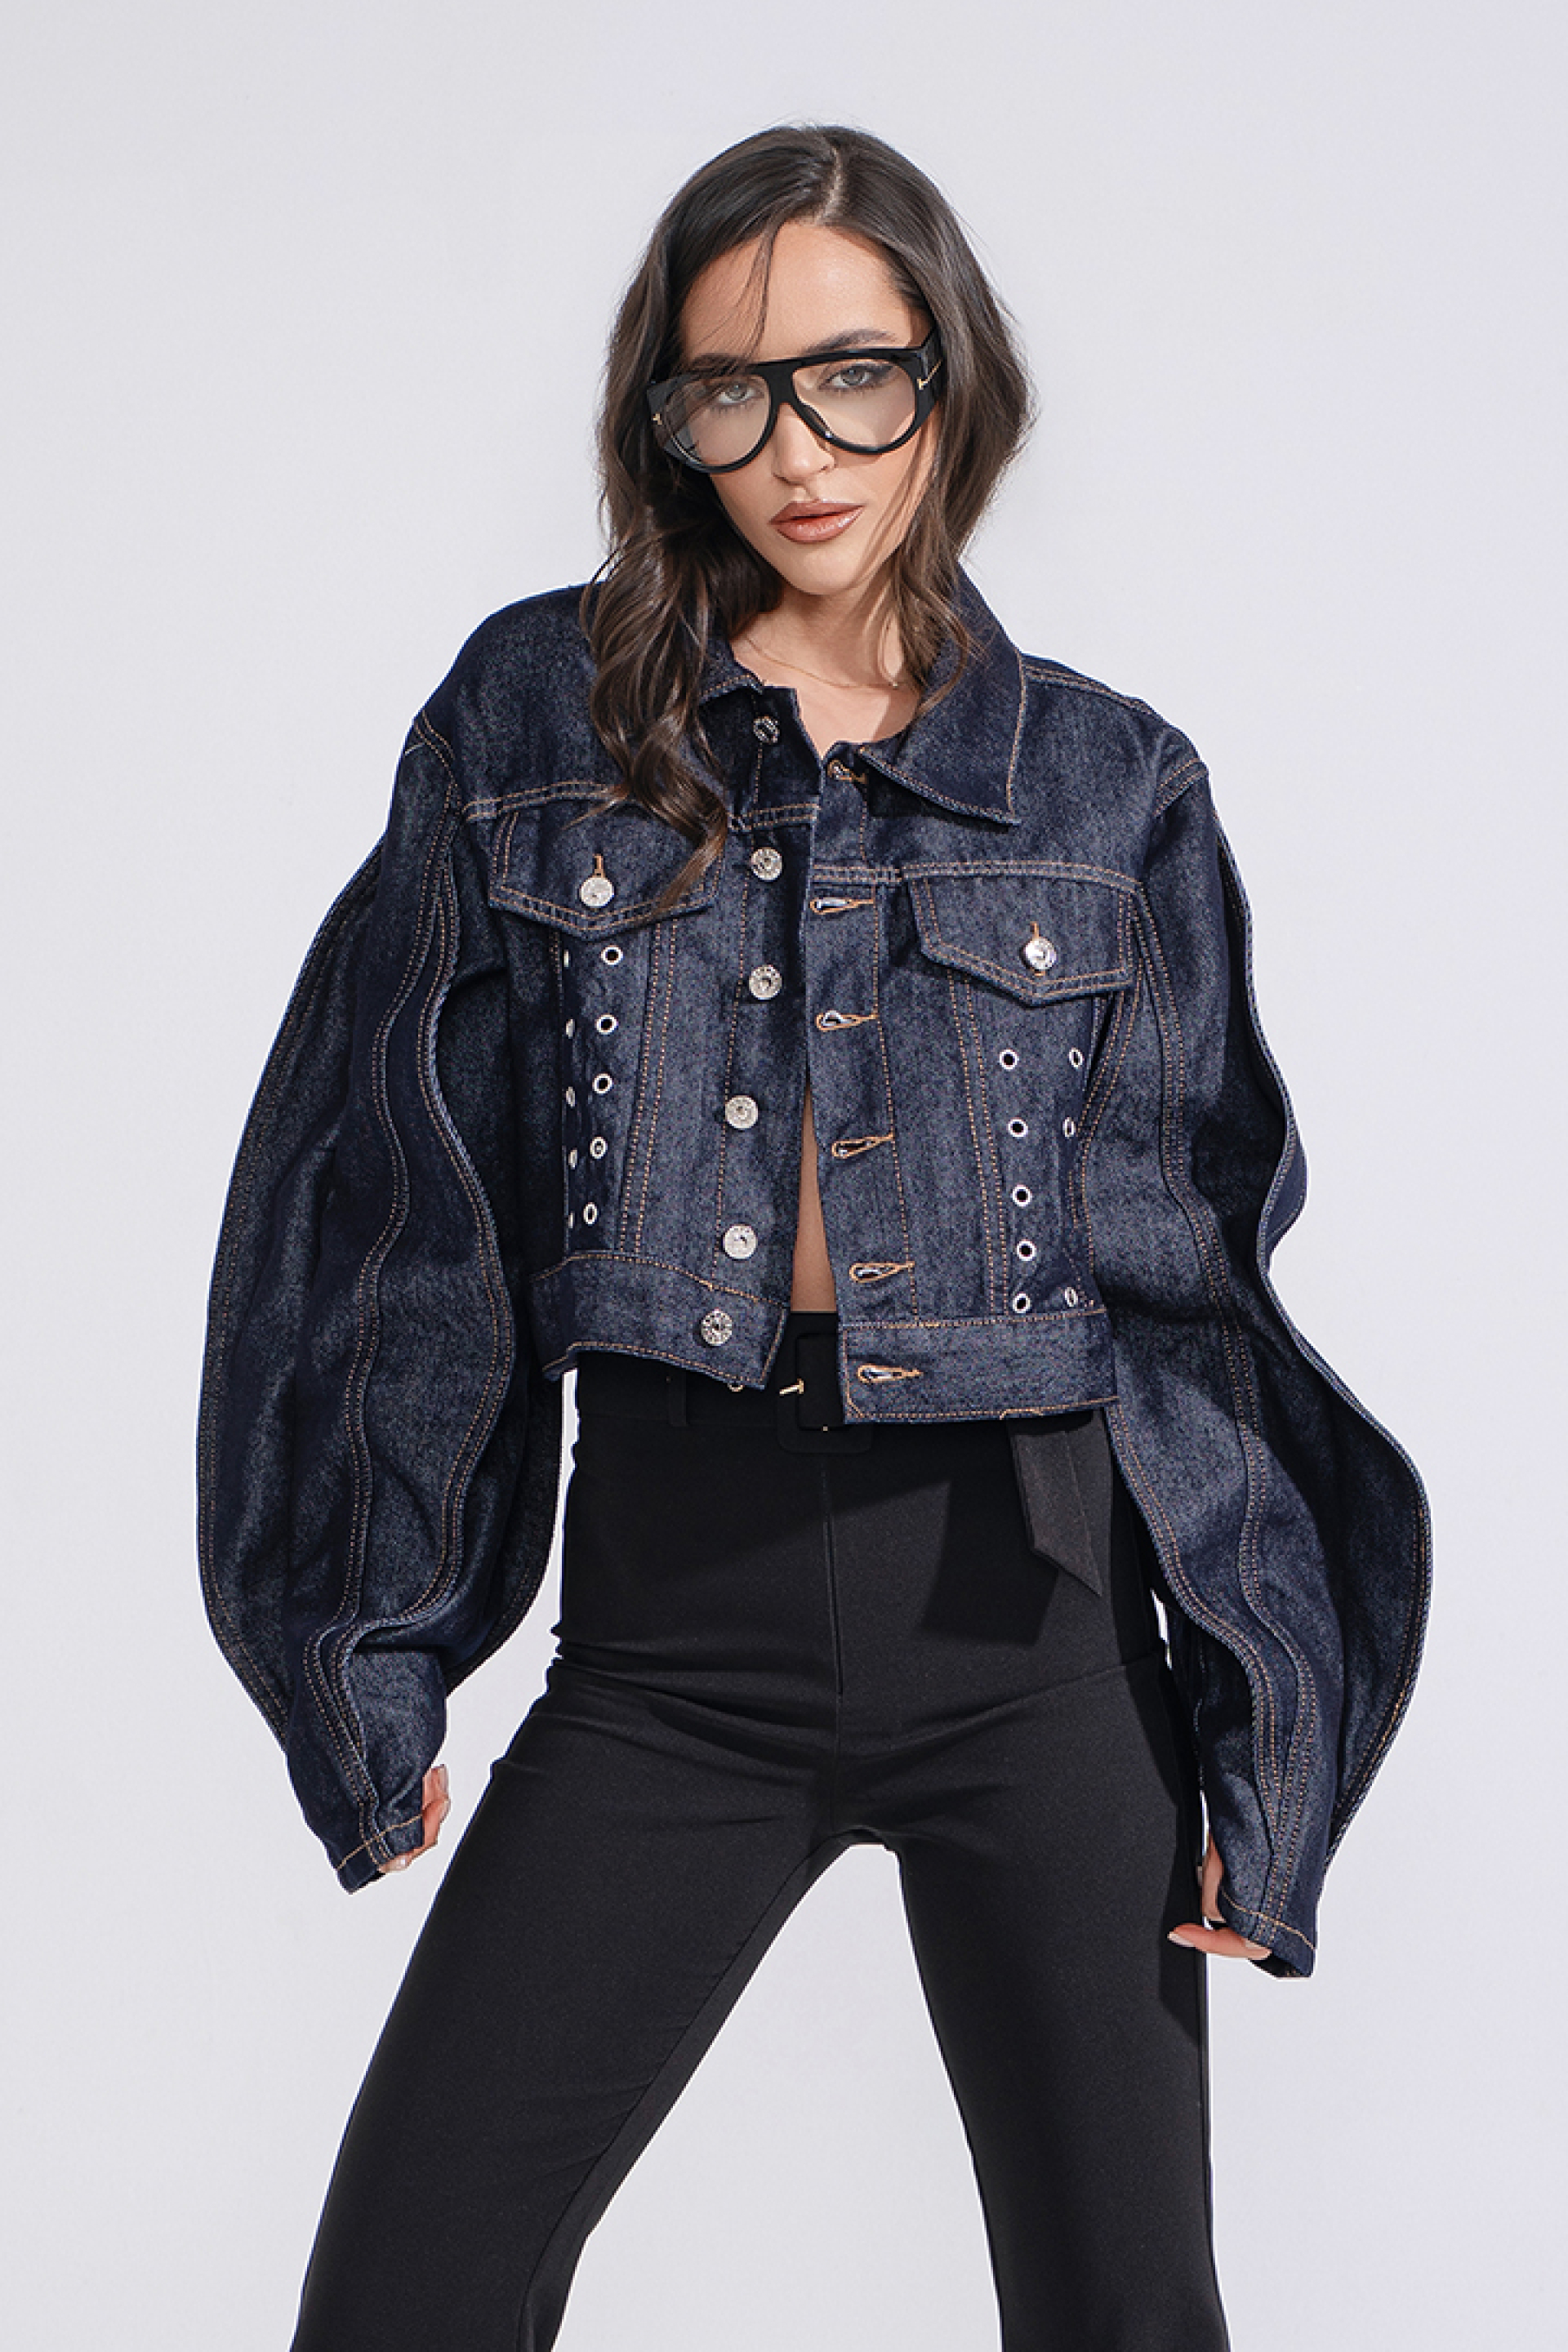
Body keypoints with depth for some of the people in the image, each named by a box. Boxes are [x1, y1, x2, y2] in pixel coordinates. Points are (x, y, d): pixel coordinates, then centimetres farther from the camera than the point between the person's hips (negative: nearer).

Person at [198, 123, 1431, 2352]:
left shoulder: (1115, 789, 5)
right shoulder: (535, 718, 4)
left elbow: (1195, 1274, 7)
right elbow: (399, 1215, 5)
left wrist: (1251, 1753, 2)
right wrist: (377, 1659, 2)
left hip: (1031, 1595, 0)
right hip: (677, 1607, 0)